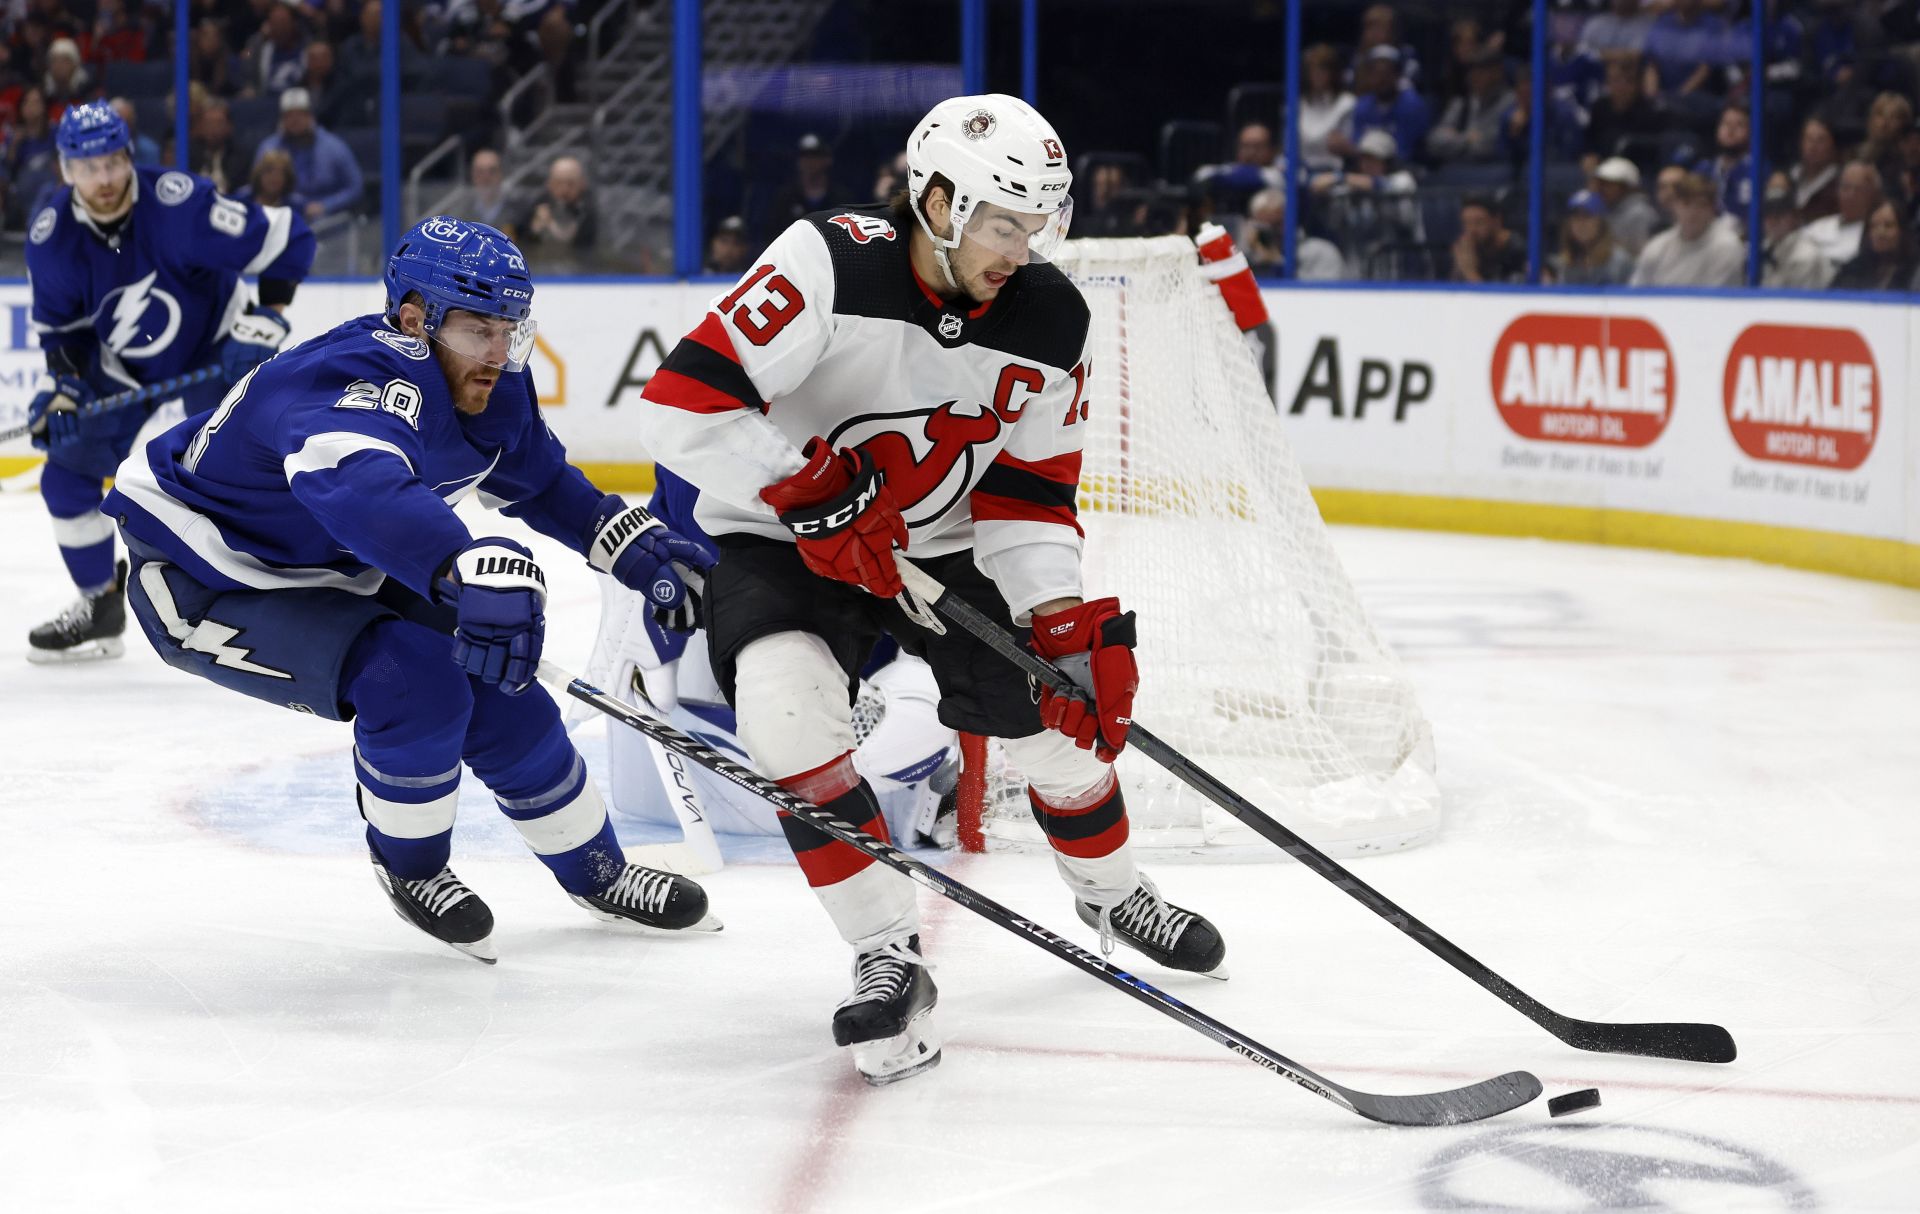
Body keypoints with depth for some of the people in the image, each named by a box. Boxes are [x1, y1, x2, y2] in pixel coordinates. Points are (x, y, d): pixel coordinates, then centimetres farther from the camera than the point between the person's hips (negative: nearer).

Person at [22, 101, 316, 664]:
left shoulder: (178, 204, -31)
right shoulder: (51, 238, -15)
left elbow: (287, 240, -24)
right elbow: (58, 323, 3)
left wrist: (264, 319, -23)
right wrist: (61, 385, -10)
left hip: (213, 358, -6)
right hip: (124, 374, 6)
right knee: (66, 473, 3)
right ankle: (100, 608, 23)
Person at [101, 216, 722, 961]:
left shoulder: (488, 386, -8)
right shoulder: (368, 382, -37)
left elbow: (539, 480, 14)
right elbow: (360, 487, -60)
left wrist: (640, 548, 4)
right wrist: (475, 571, -76)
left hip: (333, 571, 9)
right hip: (200, 579, -9)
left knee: (499, 690, 1)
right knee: (412, 679, -27)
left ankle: (598, 873, 24)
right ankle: (409, 866, 1)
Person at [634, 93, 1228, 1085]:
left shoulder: (1048, 321, -9)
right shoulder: (831, 264, -27)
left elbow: (1029, 493, -3)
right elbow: (682, 406, -30)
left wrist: (1070, 627, -14)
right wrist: (814, 491, -31)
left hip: (939, 548, 4)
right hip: (781, 545, -4)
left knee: (1061, 717, 2)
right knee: (788, 705, -31)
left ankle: (1112, 895, 37)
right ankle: (888, 959, -17)